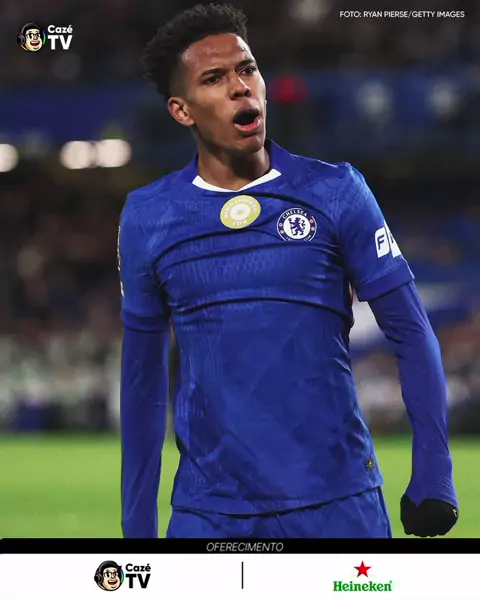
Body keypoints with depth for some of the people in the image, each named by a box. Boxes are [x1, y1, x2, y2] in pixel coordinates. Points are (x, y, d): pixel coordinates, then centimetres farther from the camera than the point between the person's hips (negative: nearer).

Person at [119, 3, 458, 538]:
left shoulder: (335, 193, 0)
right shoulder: (147, 217, 4)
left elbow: (411, 334, 1)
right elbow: (143, 378, 12)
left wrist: (432, 478, -5)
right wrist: (137, 523, 12)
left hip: (339, 501, -1)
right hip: (207, 513, 1)